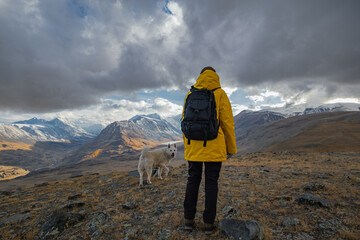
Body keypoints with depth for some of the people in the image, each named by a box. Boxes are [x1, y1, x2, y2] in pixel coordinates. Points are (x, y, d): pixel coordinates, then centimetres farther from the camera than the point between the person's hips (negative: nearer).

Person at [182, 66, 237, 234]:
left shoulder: (190, 95, 6)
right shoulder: (220, 94, -3)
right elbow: (227, 122, -5)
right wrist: (231, 148, 3)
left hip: (193, 147, 3)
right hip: (214, 147, -2)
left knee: (193, 181, 12)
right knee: (211, 183, 7)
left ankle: (189, 220, 20)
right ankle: (208, 223, 17)